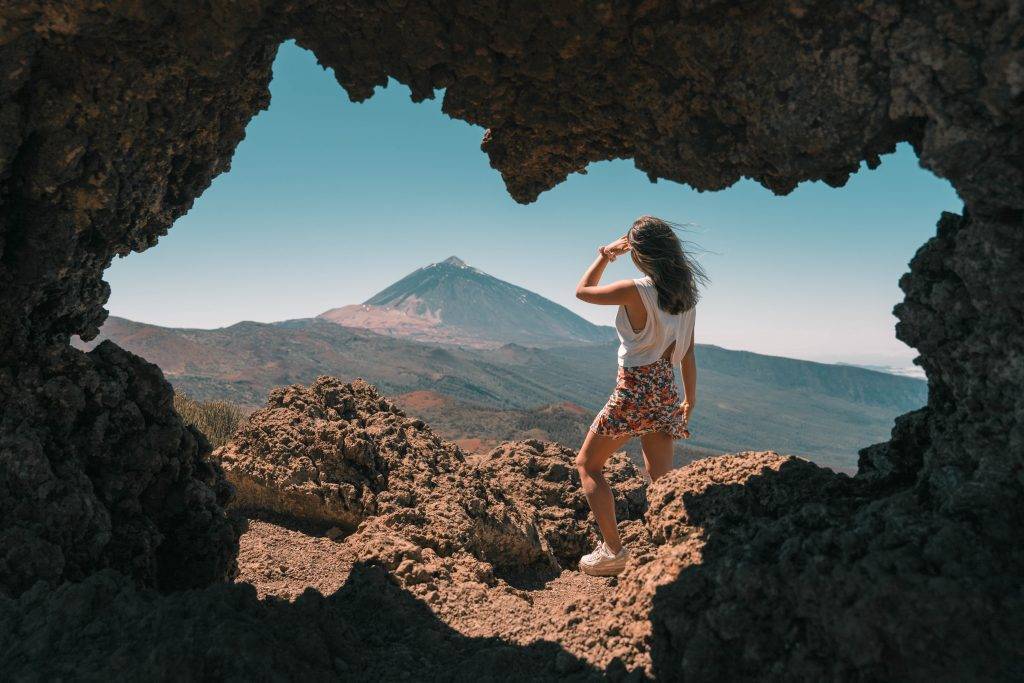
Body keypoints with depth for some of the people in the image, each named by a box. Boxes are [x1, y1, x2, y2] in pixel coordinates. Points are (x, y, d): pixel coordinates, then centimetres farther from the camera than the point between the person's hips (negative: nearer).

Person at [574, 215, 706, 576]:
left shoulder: (636, 290, -18)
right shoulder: (685, 292, 3)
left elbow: (583, 291, -2)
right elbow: (687, 352, 9)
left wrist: (605, 255, 8)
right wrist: (690, 398, 17)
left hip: (634, 390, -7)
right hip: (666, 390, 7)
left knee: (588, 464, 11)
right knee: (661, 479, 15)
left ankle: (613, 550, 9)